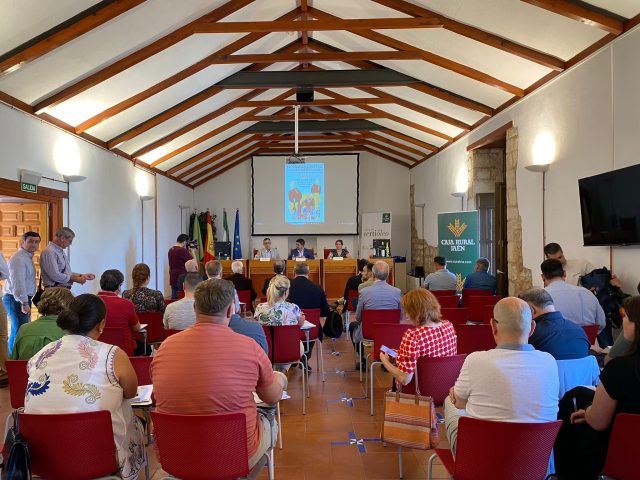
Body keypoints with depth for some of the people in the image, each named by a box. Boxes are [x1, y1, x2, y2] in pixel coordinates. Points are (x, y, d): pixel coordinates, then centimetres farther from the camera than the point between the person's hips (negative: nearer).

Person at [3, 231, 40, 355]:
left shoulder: (28, 257, 17)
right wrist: (24, 303, -25)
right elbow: (18, 283, -23)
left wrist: (26, 301, 17)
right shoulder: (19, 258, -15)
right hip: (16, 300, -10)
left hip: (23, 299, 10)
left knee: (17, 331, 15)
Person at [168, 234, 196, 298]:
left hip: (173, 280, 8)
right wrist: (193, 253, 3)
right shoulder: (182, 250, -17)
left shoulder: (170, 250, 9)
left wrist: (189, 252, 15)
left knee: (174, 299, 11)